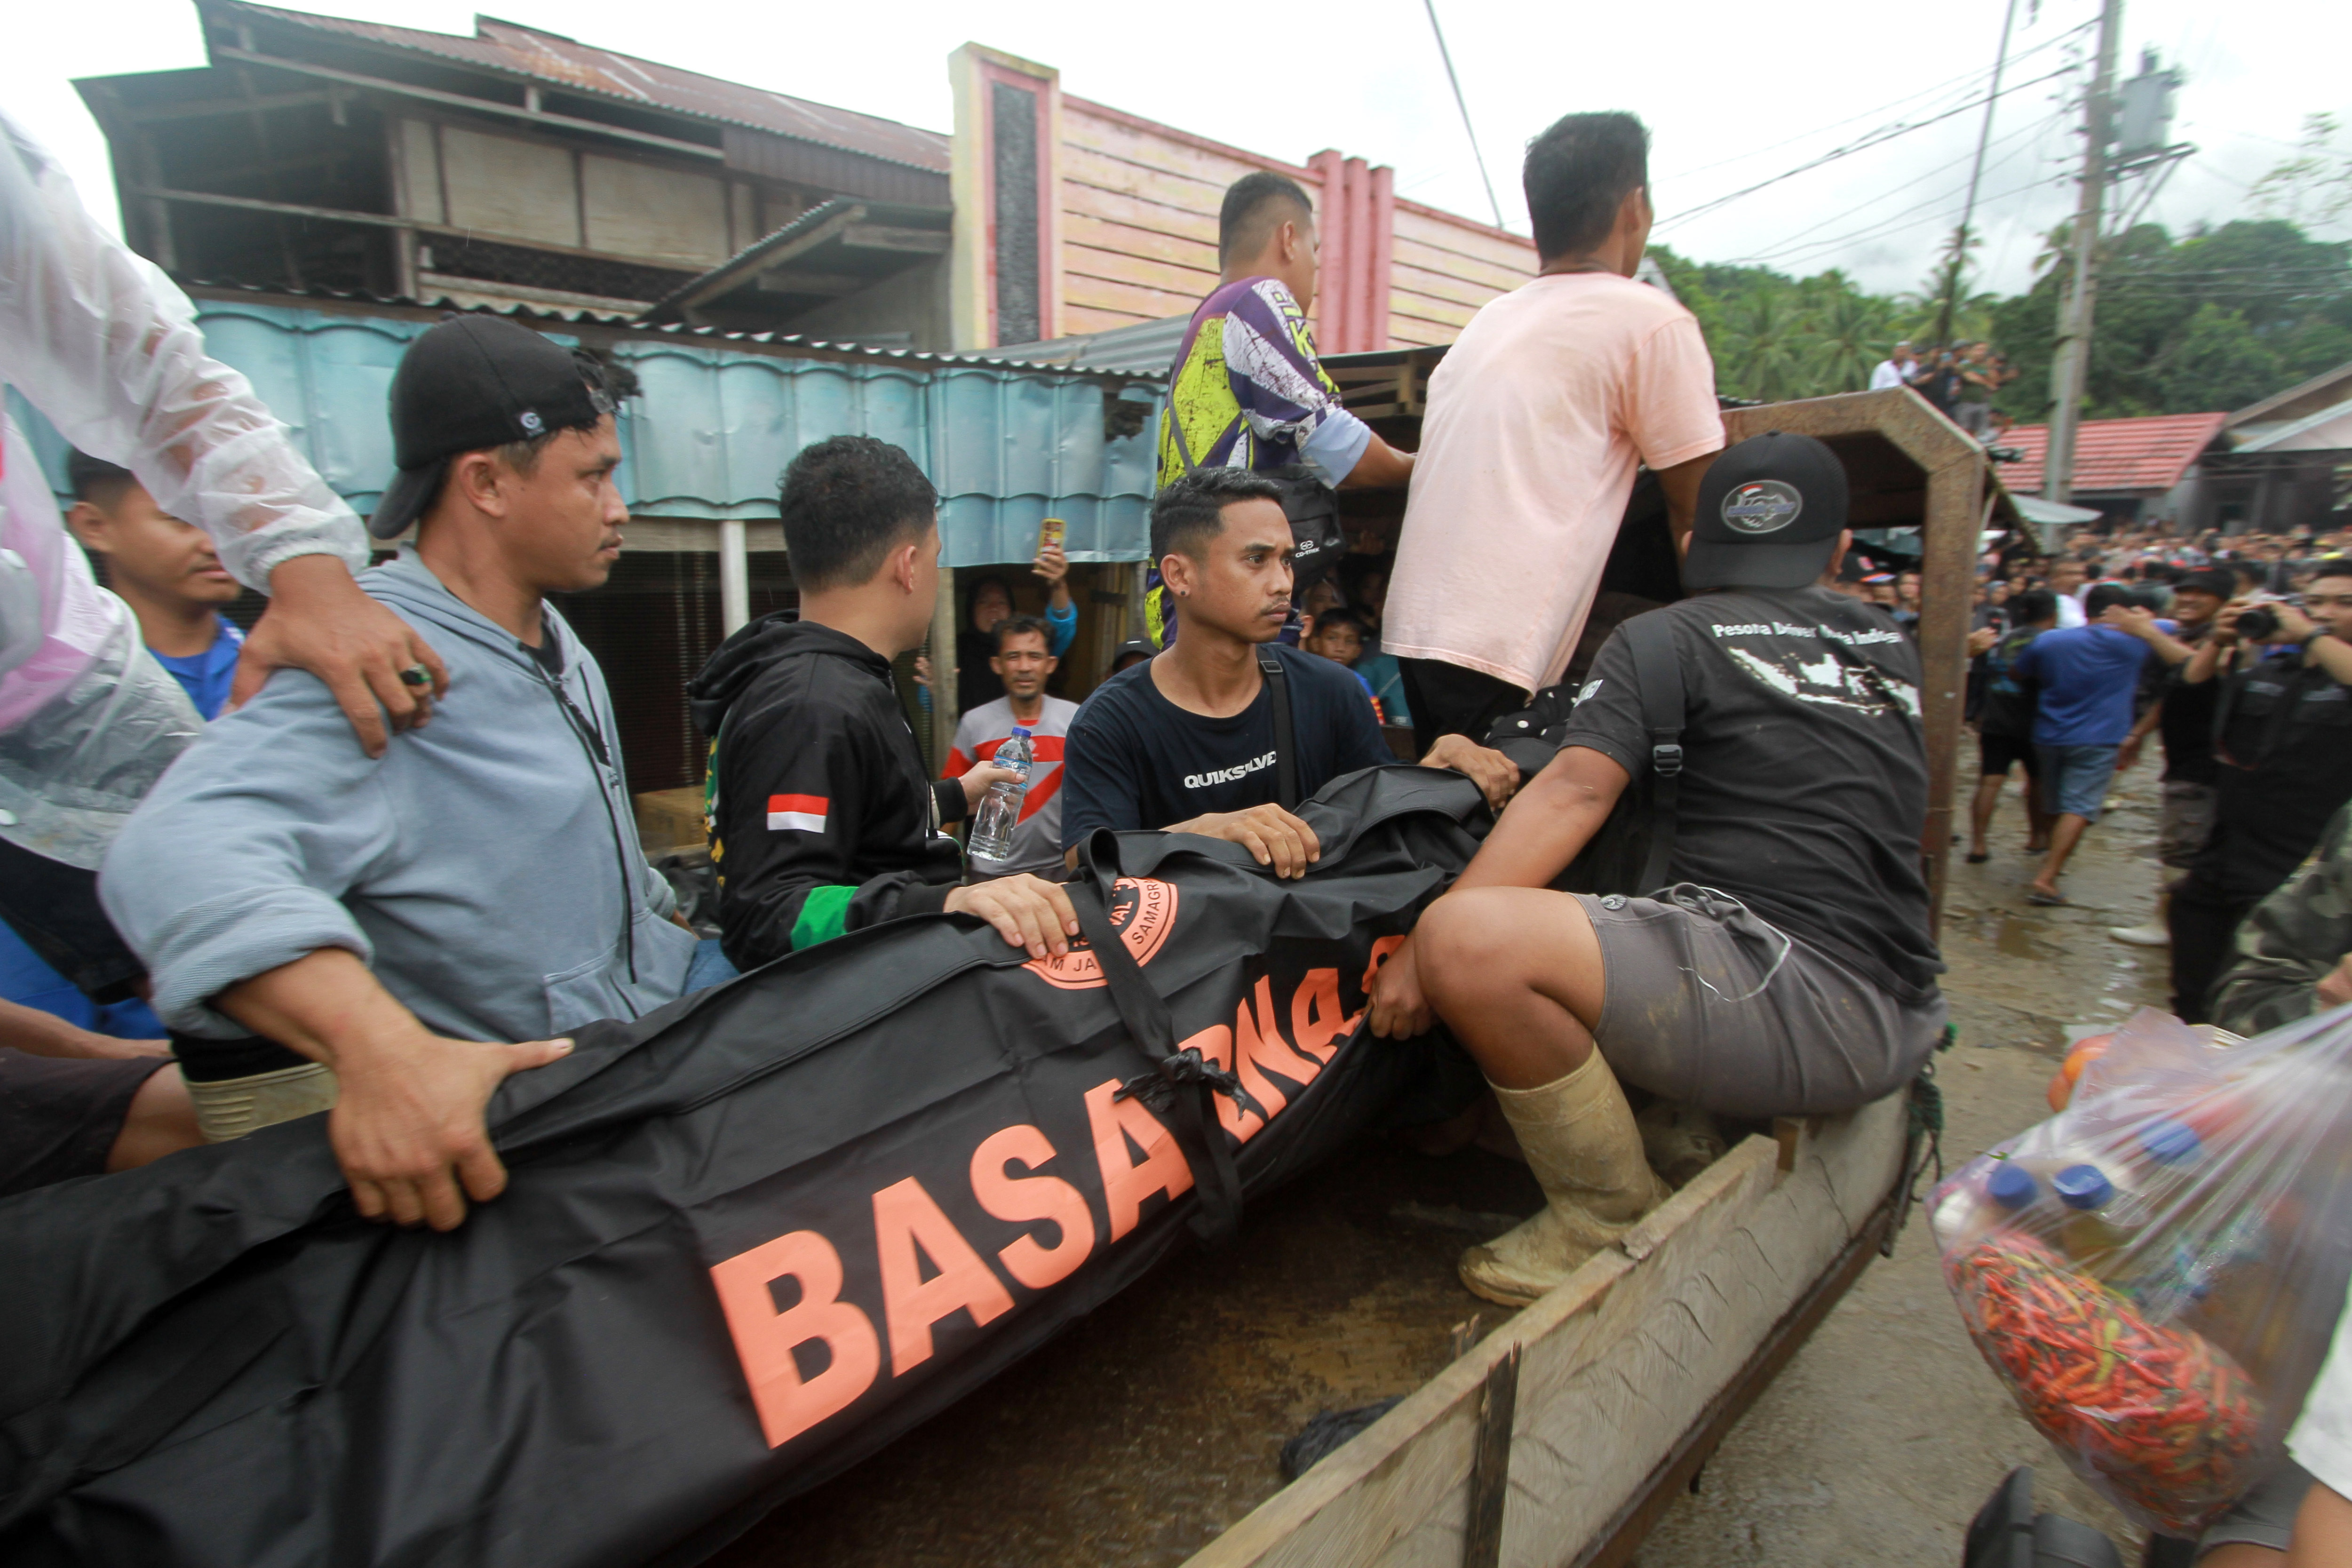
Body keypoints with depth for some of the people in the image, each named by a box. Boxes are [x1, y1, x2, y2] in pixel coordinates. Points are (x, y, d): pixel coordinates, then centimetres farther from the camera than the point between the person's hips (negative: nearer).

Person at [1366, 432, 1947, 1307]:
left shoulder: (1671, 635, -1)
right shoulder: (1895, 654, 18)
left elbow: (1577, 791, -15)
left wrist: (1428, 942, -18)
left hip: (1794, 997, -9)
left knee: (1471, 941, -22)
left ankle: (1612, 1219, -6)